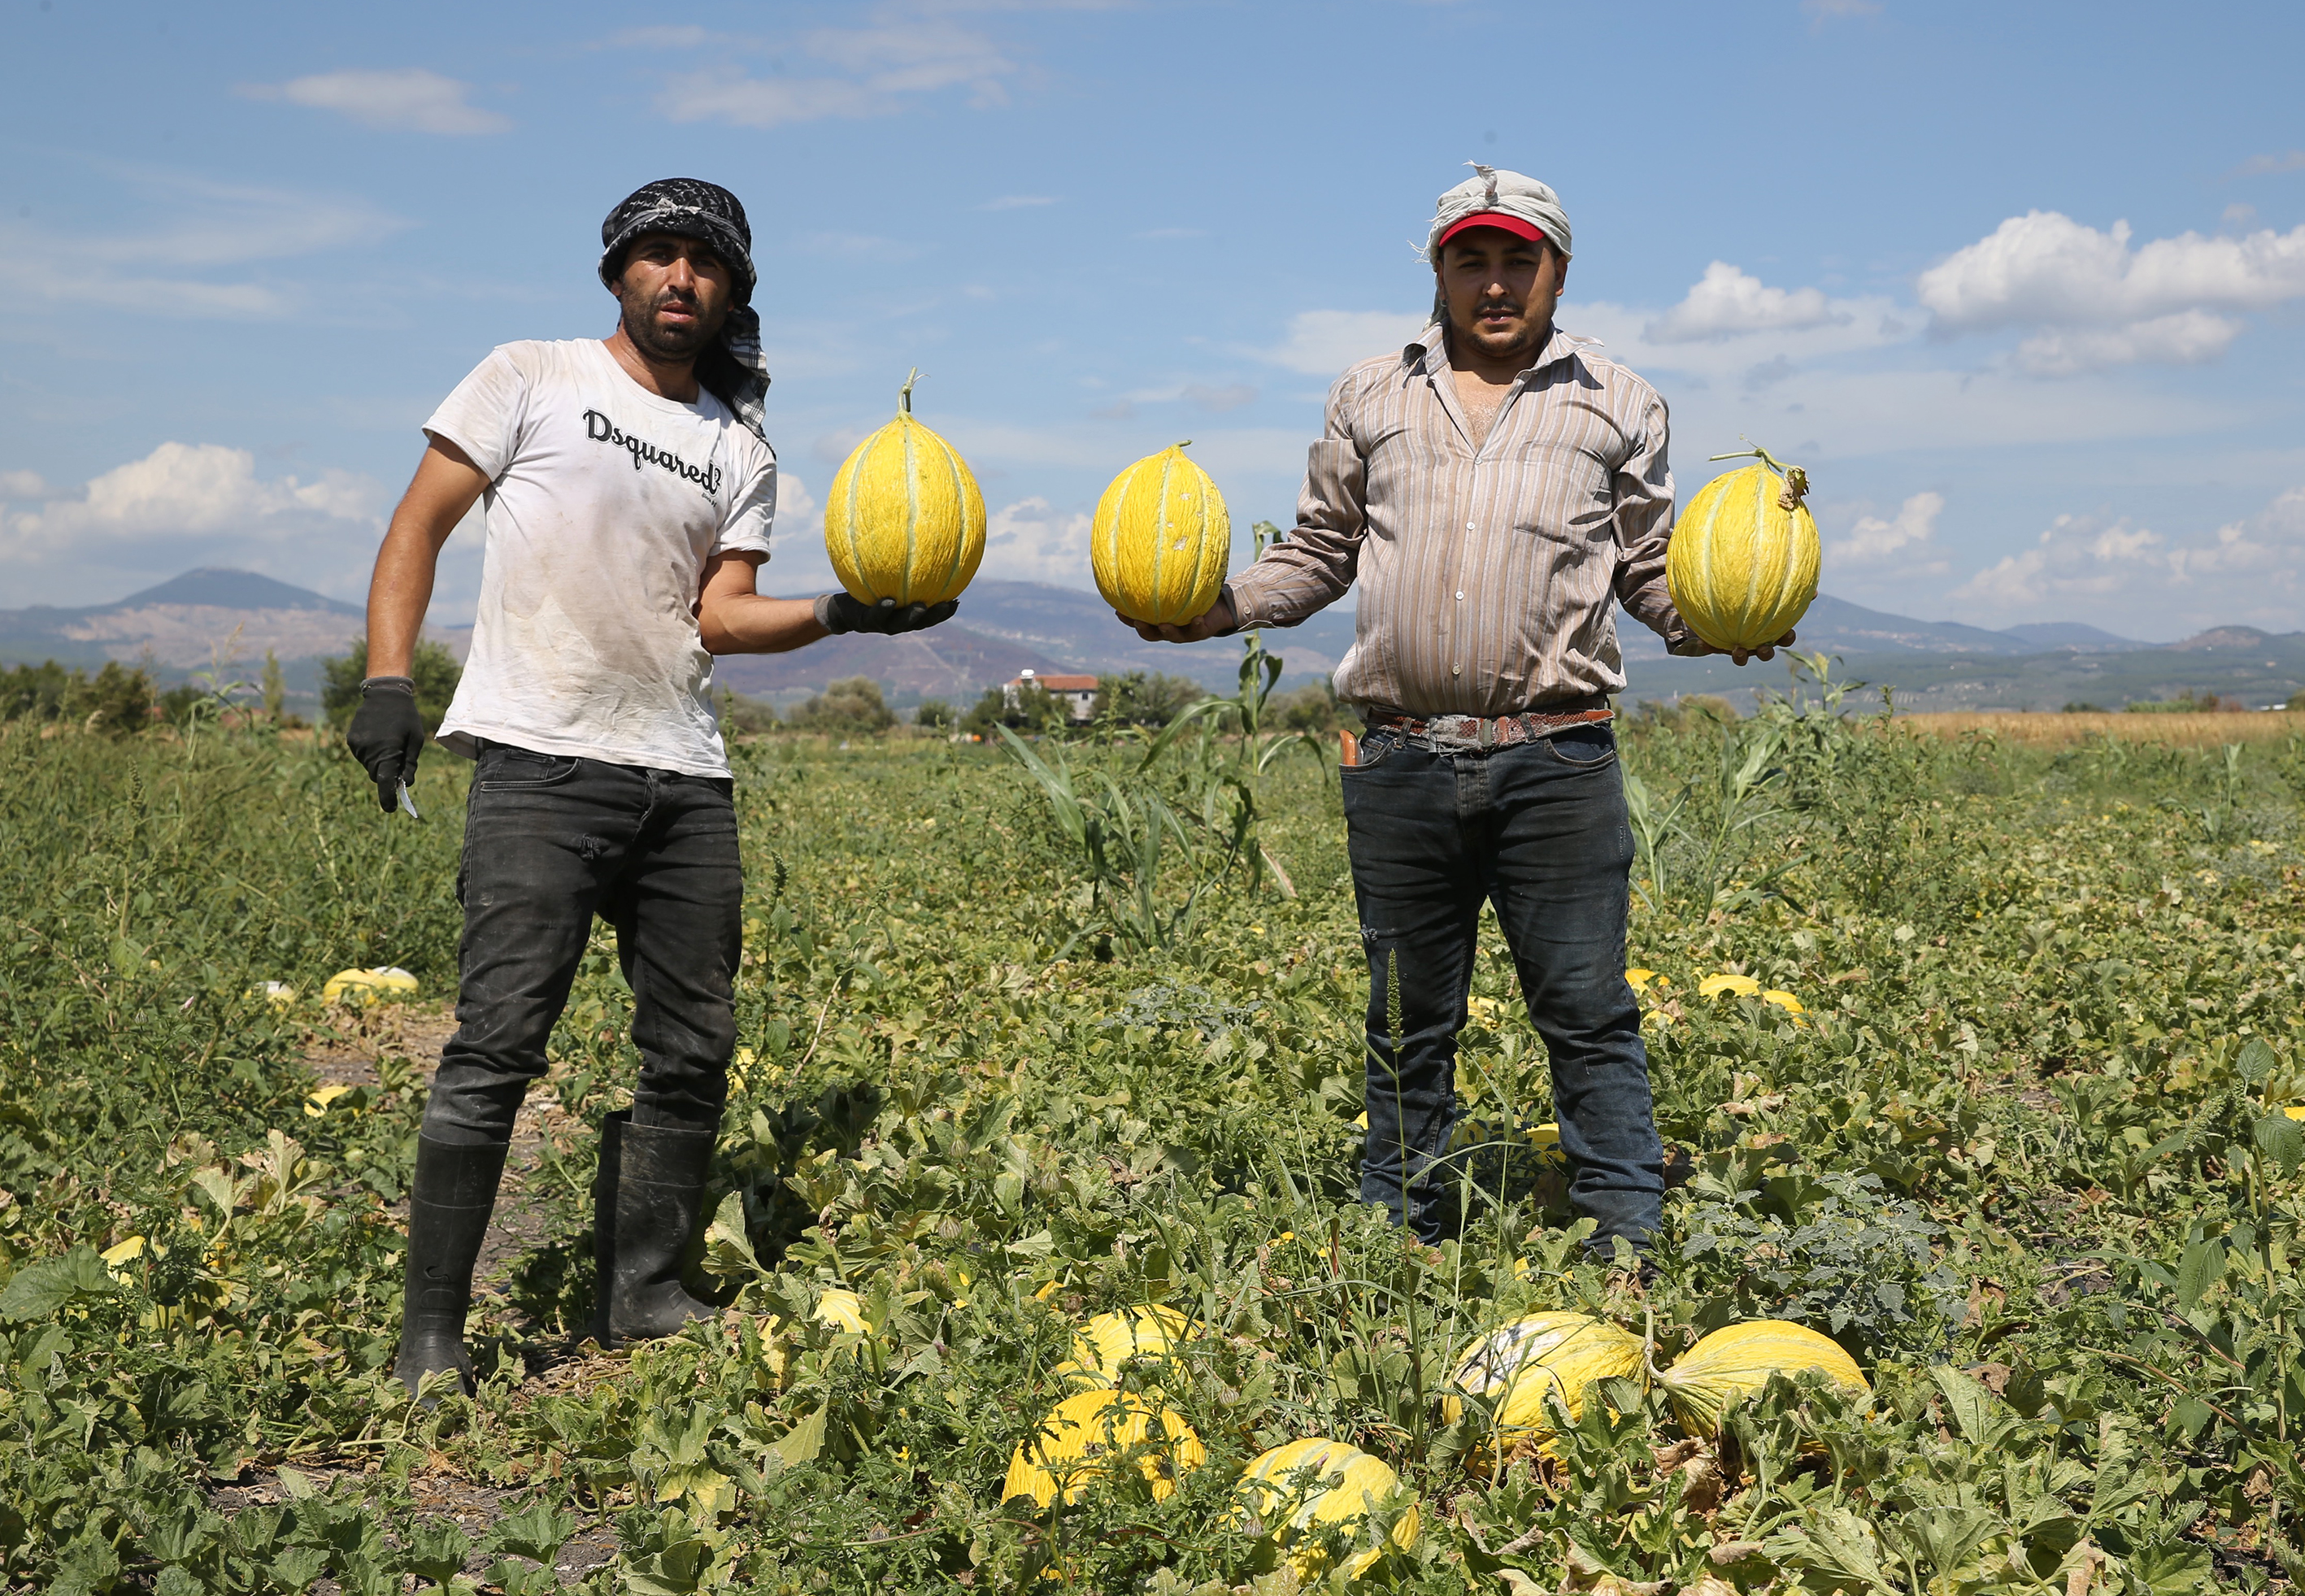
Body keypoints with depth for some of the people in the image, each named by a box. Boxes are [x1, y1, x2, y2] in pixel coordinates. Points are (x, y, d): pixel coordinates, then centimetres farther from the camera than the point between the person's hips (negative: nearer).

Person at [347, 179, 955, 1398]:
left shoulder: (740, 450, 16)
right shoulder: (533, 380, 6)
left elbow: (724, 615, 7)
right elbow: (420, 526, 4)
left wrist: (844, 613, -10)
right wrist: (387, 677, -8)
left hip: (685, 778, 5)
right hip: (540, 761, -5)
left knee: (694, 1051, 6)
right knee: (497, 1045, -11)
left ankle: (642, 1302, 21)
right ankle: (429, 1342, -2)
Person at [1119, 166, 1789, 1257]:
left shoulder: (1616, 406, 12)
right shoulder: (1368, 398, 15)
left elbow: (1653, 571, 15)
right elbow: (1320, 553, 20)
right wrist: (1217, 607, 3)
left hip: (1557, 763, -2)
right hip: (1401, 762, 2)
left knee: (1588, 1014, -1)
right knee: (1407, 1025, 11)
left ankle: (1627, 1248, 8)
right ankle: (1397, 1244, 22)